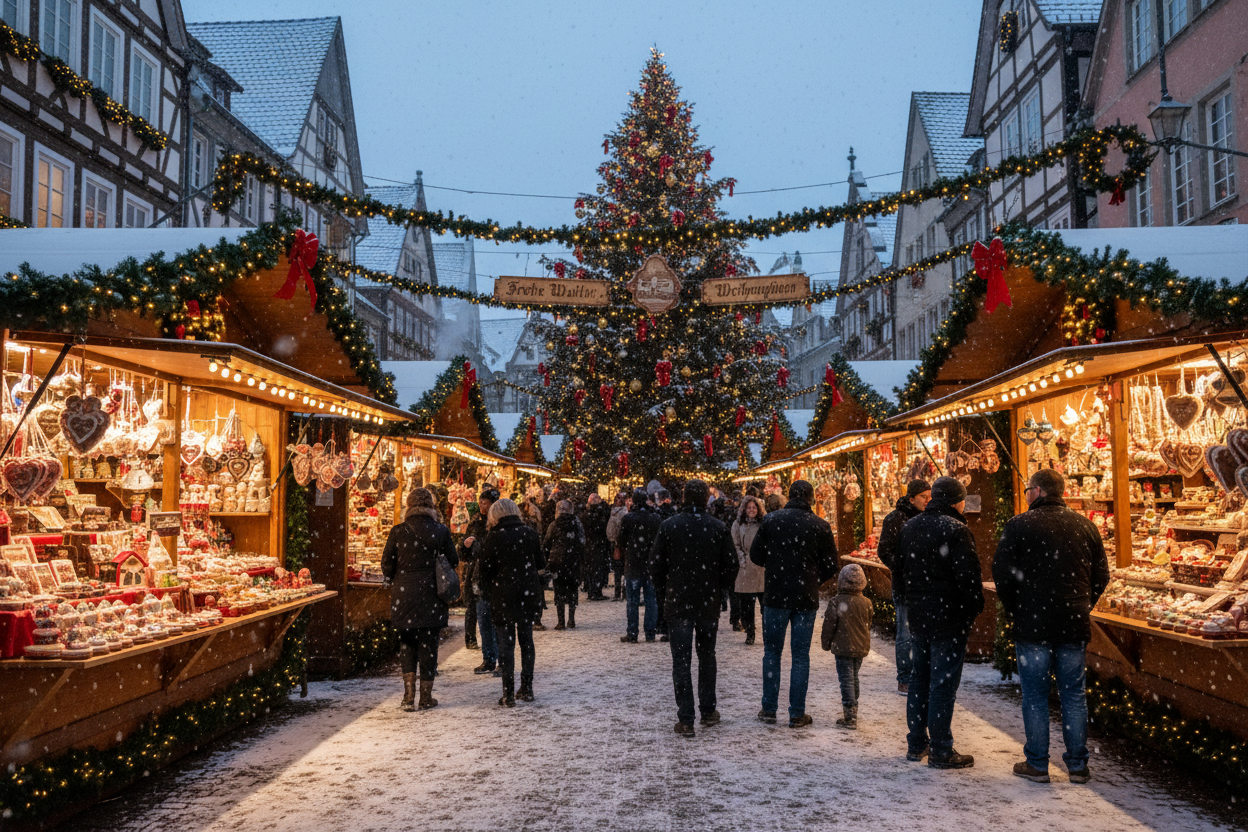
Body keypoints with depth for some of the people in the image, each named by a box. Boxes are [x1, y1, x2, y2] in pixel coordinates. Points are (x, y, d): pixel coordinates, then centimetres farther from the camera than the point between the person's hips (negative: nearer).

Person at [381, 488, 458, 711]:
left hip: (404, 595, 1)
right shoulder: (441, 531, -7)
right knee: (428, 643, 9)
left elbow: (387, 565, -2)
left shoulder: (398, 532, -6)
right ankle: (426, 697, 15)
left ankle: (409, 695, 7)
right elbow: (452, 561, 1)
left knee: (407, 643, 15)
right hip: (431, 595, 0)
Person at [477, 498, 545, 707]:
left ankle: (509, 694, 2)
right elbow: (540, 563, 7)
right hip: (529, 593, 3)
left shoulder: (495, 536, -9)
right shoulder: (530, 532, 0)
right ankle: (527, 689, 18)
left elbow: (484, 569, -5)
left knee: (506, 642, 2)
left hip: (503, 595, -3)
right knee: (526, 639, 14)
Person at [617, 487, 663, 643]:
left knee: (632, 601, 4)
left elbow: (622, 542, -1)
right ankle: (650, 633, 11)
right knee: (651, 599, 9)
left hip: (633, 565, -2)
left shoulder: (627, 519, -9)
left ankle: (631, 634, 5)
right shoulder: (657, 518, -1)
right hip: (652, 565, 2)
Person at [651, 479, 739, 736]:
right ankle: (708, 712, 25)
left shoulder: (668, 526, -7)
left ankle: (685, 720, -1)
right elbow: (731, 569, -2)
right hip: (709, 603, 2)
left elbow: (658, 567, -3)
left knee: (681, 660, 2)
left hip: (678, 602, -2)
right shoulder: (719, 528, -5)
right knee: (707, 656, 18)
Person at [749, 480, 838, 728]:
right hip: (806, 599, 0)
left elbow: (755, 555, 0)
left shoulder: (771, 520, -4)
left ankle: (769, 709, 14)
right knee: (801, 656, 7)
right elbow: (830, 567, 0)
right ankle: (797, 714, 9)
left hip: (776, 596, 0)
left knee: (772, 652, 12)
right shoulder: (820, 526, -4)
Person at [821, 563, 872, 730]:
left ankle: (850, 717, -7)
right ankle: (852, 711, 27)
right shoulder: (866, 603, 1)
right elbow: (868, 625, 13)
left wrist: (826, 643, 6)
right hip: (861, 647, 5)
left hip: (843, 647, -5)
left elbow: (829, 625, -9)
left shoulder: (836, 602, -14)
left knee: (846, 680, -3)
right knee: (854, 679, 18)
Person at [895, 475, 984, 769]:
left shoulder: (909, 527, 8)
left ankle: (916, 744, 24)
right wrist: (976, 608, -6)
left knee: (920, 678, 16)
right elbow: (968, 577, -19)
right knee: (943, 683, -1)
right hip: (949, 618, -7)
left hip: (918, 617, 7)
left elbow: (899, 571, 14)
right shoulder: (955, 530, -16)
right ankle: (940, 751, 5)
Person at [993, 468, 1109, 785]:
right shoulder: (1084, 525, 5)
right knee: (1074, 694, 12)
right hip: (1075, 625, 4)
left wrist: (1014, 611, 5)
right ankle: (1078, 765, 18)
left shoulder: (1019, 525, -8)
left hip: (1032, 626, -3)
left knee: (1035, 696, 6)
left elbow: (1001, 574, -8)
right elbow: (1101, 575, 8)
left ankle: (1036, 764, 12)